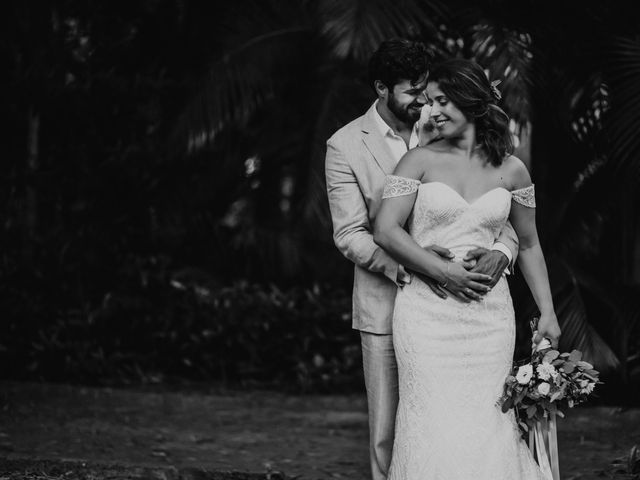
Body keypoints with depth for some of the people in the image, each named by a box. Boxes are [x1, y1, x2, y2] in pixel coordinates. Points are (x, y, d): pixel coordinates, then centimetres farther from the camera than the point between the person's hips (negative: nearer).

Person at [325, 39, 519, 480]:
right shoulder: (346, 146, -3)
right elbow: (349, 235, -8)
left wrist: (502, 250, -20)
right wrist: (408, 265, -24)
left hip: (450, 300, 2)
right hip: (387, 308, -1)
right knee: (388, 431, 4)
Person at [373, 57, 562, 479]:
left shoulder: (511, 171, 7)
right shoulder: (420, 161, 1)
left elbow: (528, 245, 16)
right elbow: (386, 230, -6)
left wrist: (547, 313, 14)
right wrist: (444, 272, -12)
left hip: (489, 313, 2)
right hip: (428, 311, -2)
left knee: (489, 421, -1)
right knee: (435, 424, -5)